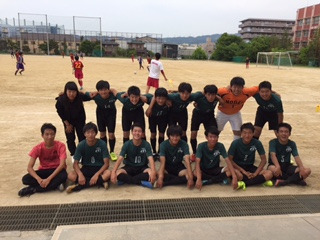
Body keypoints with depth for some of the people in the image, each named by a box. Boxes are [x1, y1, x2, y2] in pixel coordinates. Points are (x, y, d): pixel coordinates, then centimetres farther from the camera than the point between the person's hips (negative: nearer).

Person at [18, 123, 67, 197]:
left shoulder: (60, 146, -17)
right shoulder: (38, 148, -12)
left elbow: (62, 164, -25)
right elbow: (29, 167, -15)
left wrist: (48, 179, -34)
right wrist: (39, 179, -34)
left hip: (57, 170, -2)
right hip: (44, 170, 2)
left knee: (63, 176, -38)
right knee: (25, 179, -24)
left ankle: (32, 189, -25)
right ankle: (55, 184, -22)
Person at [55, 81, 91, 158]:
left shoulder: (80, 96, -29)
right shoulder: (61, 100, -30)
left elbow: (88, 98, -6)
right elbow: (60, 113, -15)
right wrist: (67, 124, -9)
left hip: (80, 120, 1)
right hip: (68, 121, 0)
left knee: (82, 137, 7)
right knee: (70, 139, 6)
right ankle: (74, 155, 25)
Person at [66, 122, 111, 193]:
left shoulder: (102, 144, -15)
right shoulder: (81, 145, -10)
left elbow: (106, 163, -16)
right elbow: (75, 163, -9)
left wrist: (96, 174, -31)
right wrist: (80, 174, -29)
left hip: (99, 169, -2)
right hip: (86, 168, 2)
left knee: (108, 173, -36)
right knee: (71, 175, -26)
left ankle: (79, 186, -25)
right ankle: (100, 182, -24)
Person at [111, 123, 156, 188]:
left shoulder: (146, 144, -13)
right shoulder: (127, 144, -11)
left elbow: (150, 159, -24)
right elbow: (120, 159, -20)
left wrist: (153, 172, -43)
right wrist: (113, 172, -37)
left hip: (142, 167, 0)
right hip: (129, 167, 0)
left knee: (151, 173, -33)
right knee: (117, 173, -30)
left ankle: (126, 180, -22)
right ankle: (141, 182, -24)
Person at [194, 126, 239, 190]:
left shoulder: (220, 146, -15)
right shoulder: (201, 146, -20)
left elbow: (228, 161, -21)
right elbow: (197, 162, -29)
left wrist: (234, 177, -35)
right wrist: (199, 179, -44)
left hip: (215, 169, 2)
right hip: (203, 170, -2)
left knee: (230, 171, -27)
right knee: (194, 173, -37)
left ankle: (207, 181, -17)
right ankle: (221, 179, -19)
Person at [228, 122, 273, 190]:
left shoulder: (257, 143, -9)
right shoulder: (235, 143, -15)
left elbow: (263, 160, -4)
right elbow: (230, 160, -13)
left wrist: (255, 173, -16)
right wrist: (243, 171, -20)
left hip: (250, 167, 4)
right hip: (238, 167, -3)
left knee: (269, 173, -22)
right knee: (238, 175, -39)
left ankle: (244, 183, -29)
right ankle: (261, 180, -19)